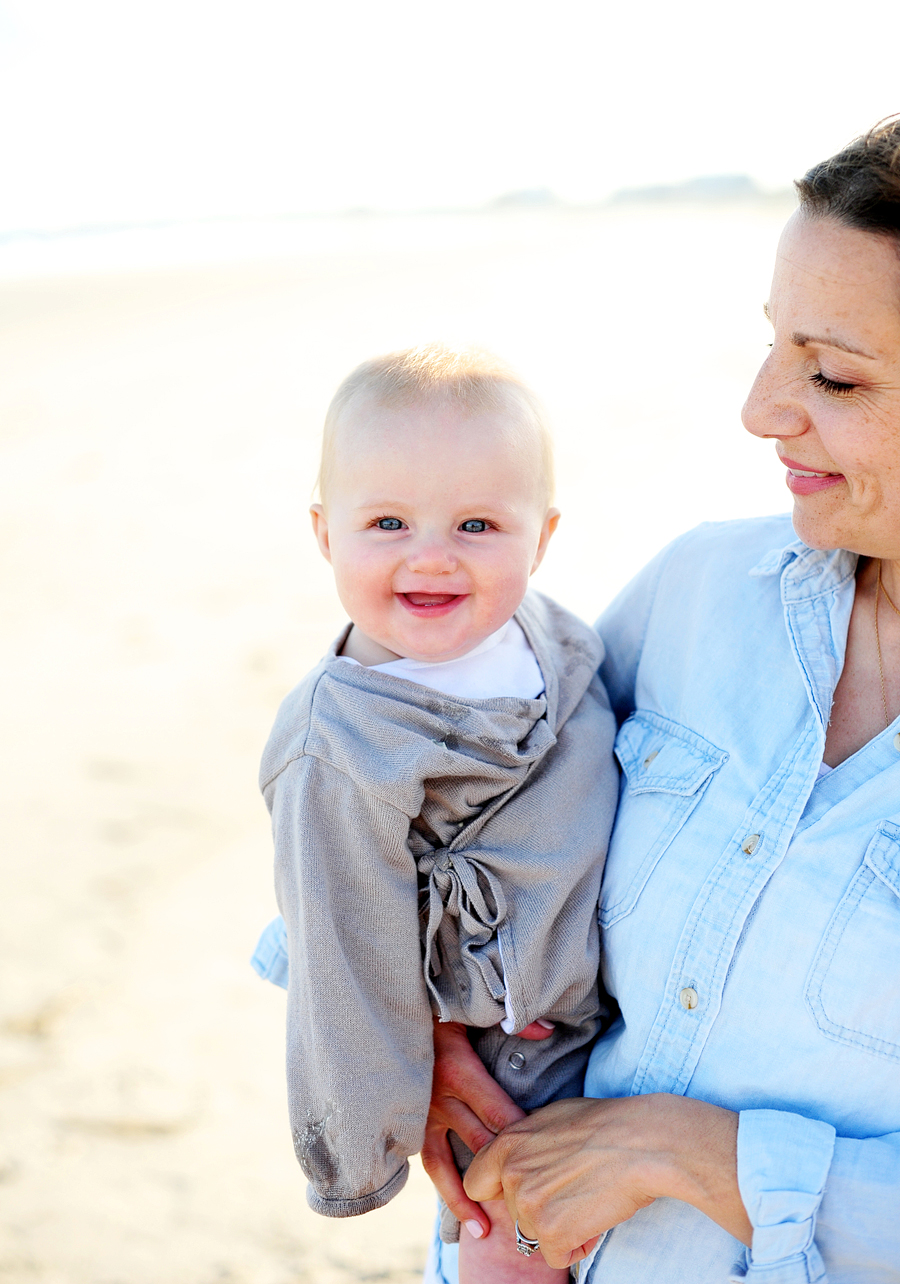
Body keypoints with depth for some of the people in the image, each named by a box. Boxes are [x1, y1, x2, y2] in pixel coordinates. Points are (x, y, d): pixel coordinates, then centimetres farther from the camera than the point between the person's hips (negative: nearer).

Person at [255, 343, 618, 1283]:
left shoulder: (544, 634, -9)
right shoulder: (345, 757, -30)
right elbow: (351, 967, -22)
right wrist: (362, 1154, -13)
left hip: (609, 997, 6)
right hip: (518, 1057, -6)